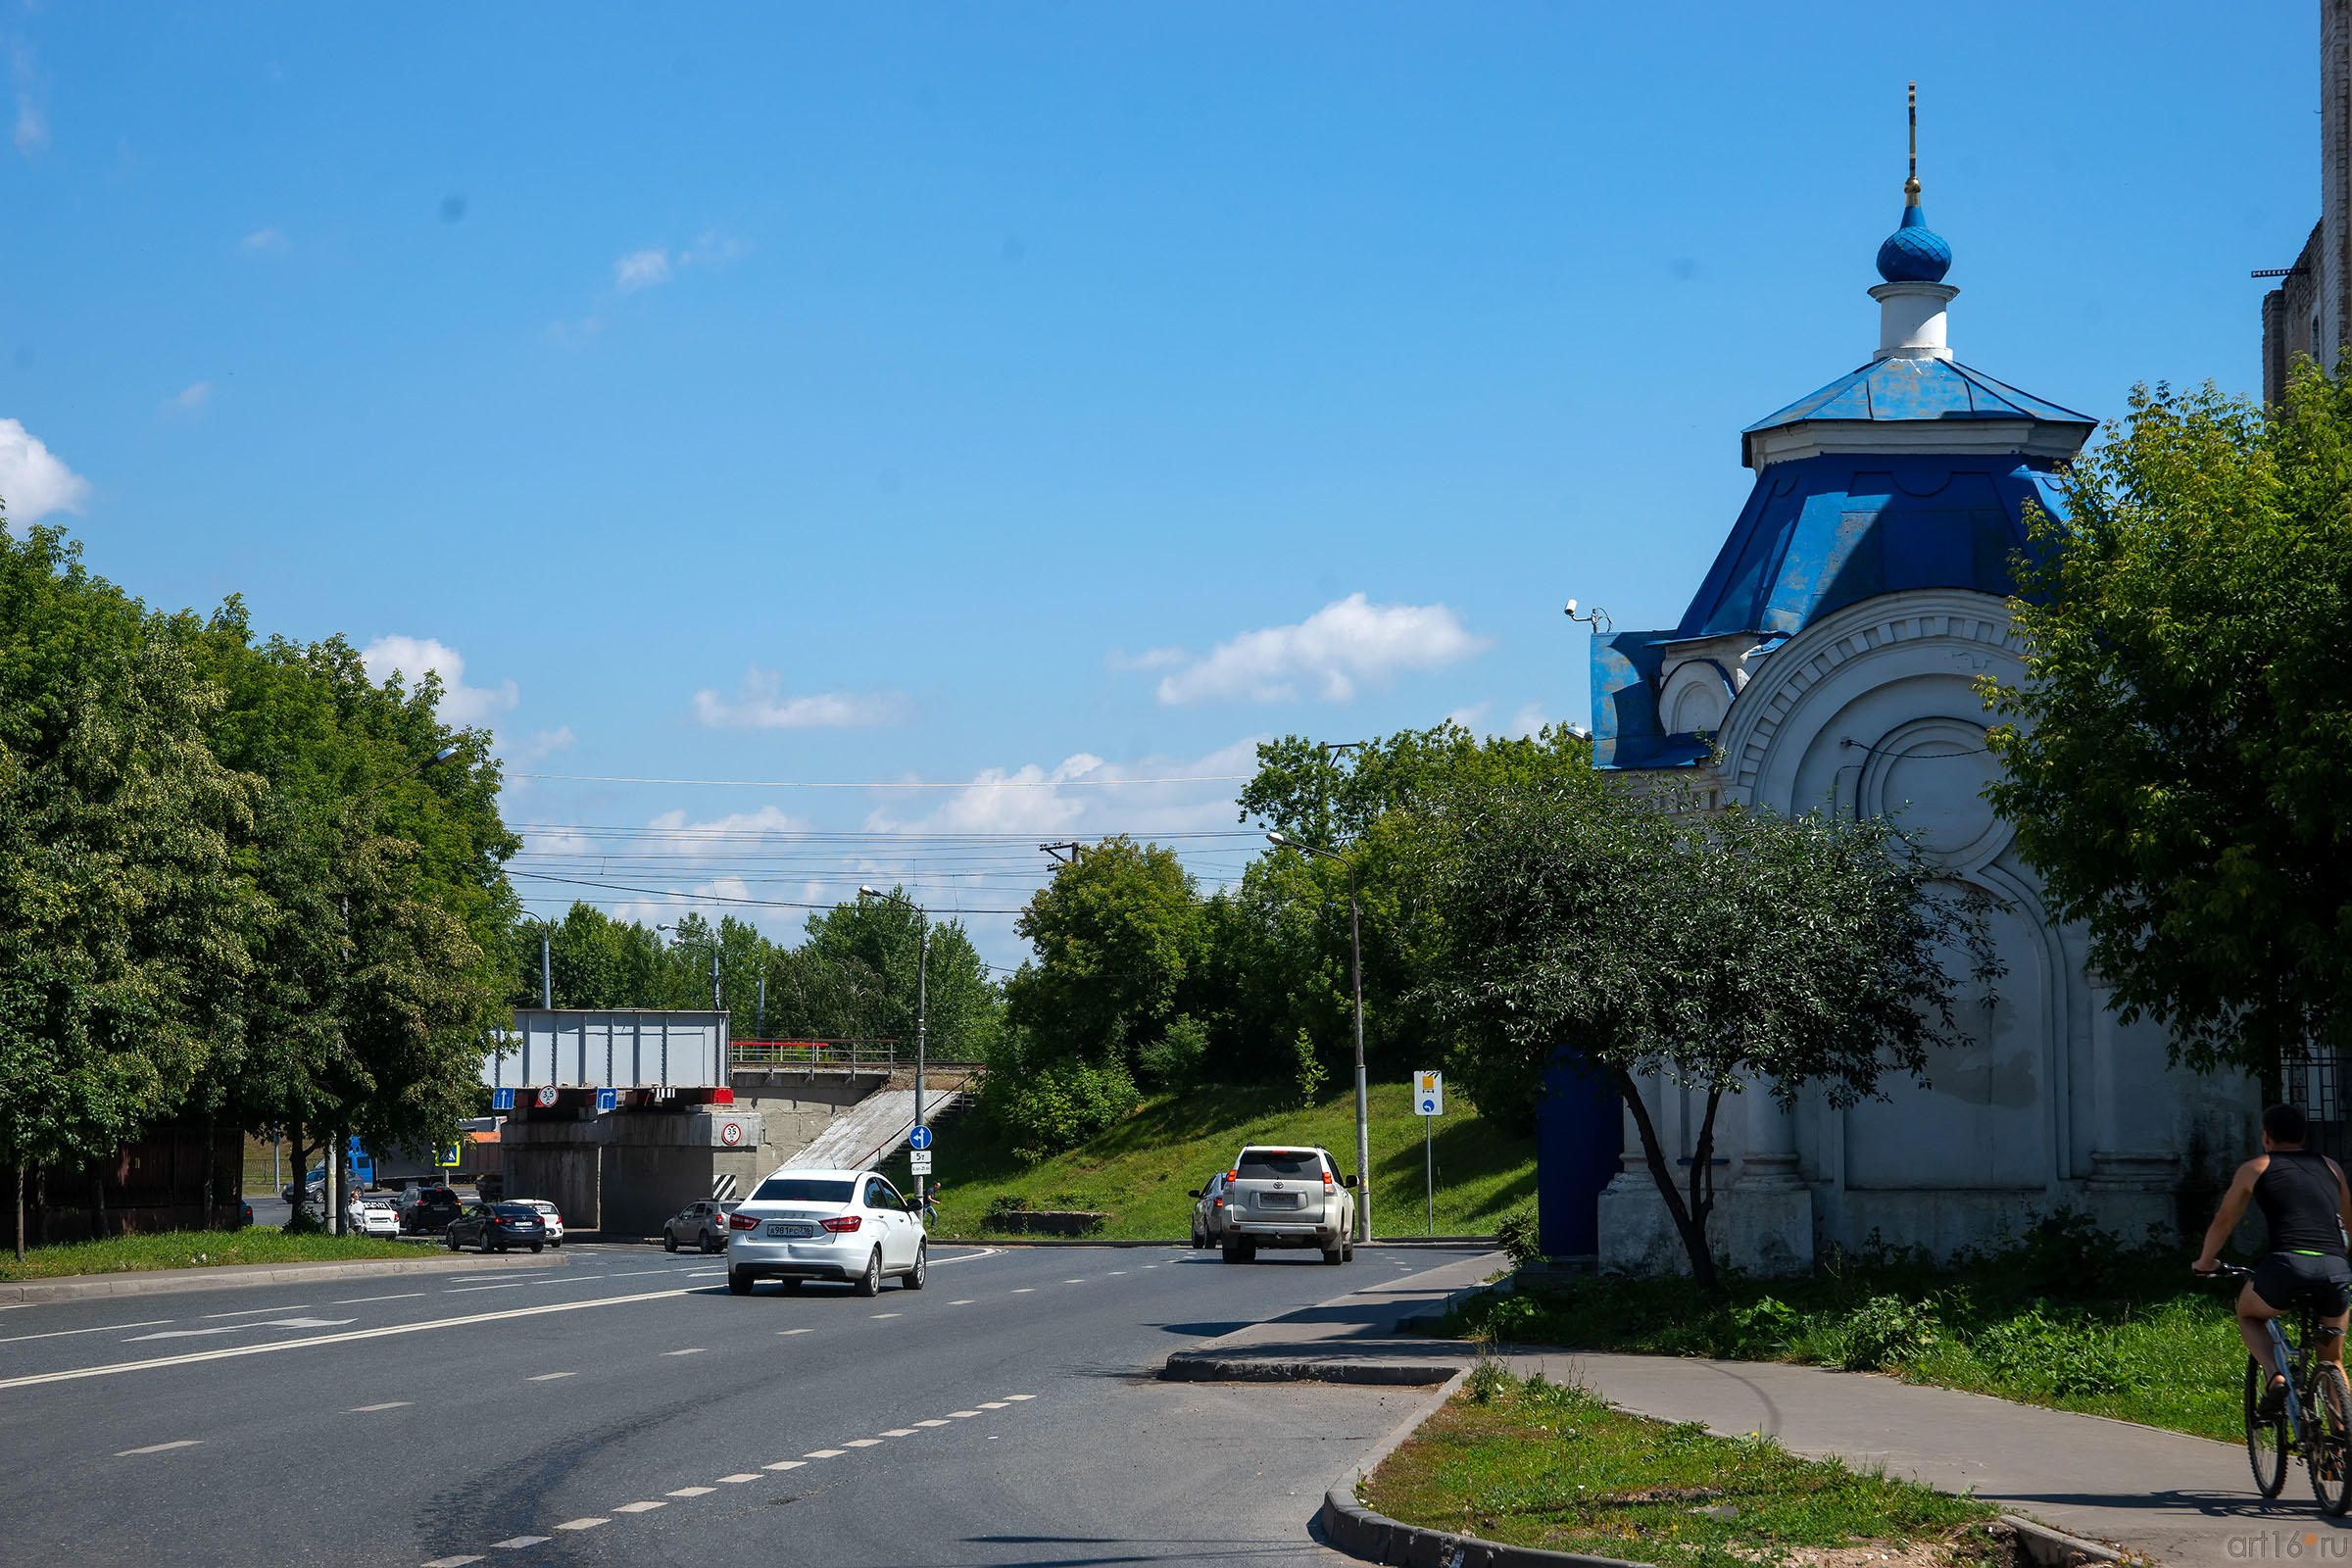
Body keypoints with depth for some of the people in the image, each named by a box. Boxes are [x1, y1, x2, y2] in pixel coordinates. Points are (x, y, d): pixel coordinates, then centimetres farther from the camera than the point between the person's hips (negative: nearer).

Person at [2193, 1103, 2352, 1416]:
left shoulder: (2255, 1168, 18)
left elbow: (2223, 1222, 30)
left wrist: (2205, 1261, 48)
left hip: (2288, 1264, -3)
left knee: (2248, 1315, 28)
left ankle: (2275, 1376, 3)